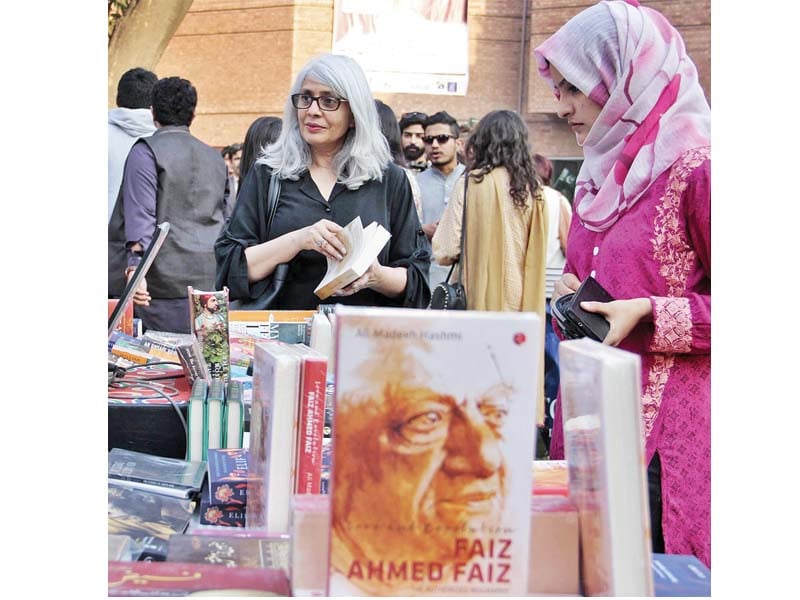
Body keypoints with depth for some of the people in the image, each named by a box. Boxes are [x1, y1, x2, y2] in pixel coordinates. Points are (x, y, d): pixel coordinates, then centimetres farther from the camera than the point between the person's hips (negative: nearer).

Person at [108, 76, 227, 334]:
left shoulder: (146, 151, -2)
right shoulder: (215, 158, 17)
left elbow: (141, 216, -12)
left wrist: (135, 267, -18)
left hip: (162, 284, -5)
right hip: (210, 284, 5)